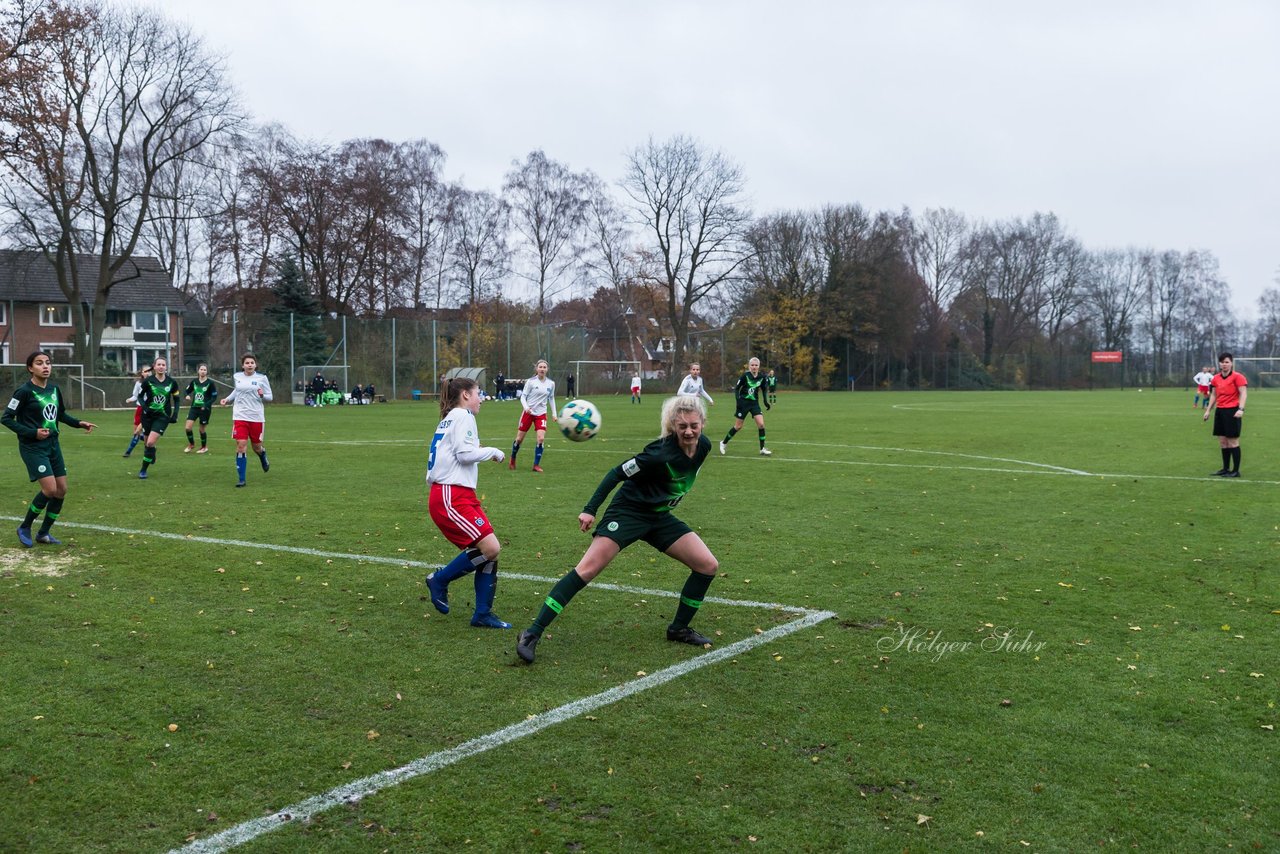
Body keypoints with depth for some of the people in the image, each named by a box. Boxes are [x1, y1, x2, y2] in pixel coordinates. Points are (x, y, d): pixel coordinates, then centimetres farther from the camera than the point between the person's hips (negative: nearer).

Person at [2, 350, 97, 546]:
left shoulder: (54, 389, 6)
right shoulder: (25, 391, -14)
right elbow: (6, 418, -12)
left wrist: (79, 423, 7)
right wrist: (33, 433, -20)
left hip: (53, 445, 7)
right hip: (33, 447, -7)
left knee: (61, 491, 5)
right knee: (50, 489, -16)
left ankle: (43, 533, 20)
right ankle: (25, 528, 6)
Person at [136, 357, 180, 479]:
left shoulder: (172, 382, -3)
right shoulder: (148, 381, -7)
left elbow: (176, 399, 8)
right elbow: (140, 396, 2)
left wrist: (175, 415, -1)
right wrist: (145, 407, -16)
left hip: (163, 416, -1)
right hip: (148, 415, 1)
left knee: (150, 443, -14)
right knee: (147, 443, 8)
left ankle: (143, 470, -1)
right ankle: (152, 452, 44)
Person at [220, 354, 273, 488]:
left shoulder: (262, 378, -3)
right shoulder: (237, 377, 4)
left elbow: (269, 397, 1)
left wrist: (262, 395, -20)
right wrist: (227, 399, 11)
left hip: (256, 417, -1)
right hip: (240, 416, 1)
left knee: (256, 447, 9)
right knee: (241, 445, -10)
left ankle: (264, 459, 47)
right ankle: (241, 479, -3)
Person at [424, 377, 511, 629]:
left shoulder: (449, 418, 22)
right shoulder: (463, 415, -6)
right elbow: (466, 454, -14)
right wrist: (493, 452, -1)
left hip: (461, 495, 10)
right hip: (450, 497, -10)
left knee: (491, 550, 4)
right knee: (490, 547, -17)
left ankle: (483, 614, 9)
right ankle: (440, 580, 2)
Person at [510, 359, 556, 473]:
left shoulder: (551, 384, 1)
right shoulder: (531, 381, -8)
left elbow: (551, 399, 13)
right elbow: (523, 396, -6)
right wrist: (526, 407, -24)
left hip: (541, 414, 2)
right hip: (528, 412, -2)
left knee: (541, 438, -15)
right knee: (519, 438, 5)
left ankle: (536, 465, -3)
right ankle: (512, 459, 31)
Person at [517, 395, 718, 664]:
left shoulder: (703, 446, -7)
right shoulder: (661, 453, -27)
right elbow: (617, 473, -19)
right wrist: (590, 509, -19)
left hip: (659, 517, 7)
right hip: (628, 511, -7)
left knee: (708, 565, 0)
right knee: (588, 568, -19)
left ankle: (679, 629, 17)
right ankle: (533, 633, -16)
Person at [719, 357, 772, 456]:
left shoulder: (761, 377, -3)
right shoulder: (745, 376, -14)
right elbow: (736, 388, -8)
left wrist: (765, 402, 12)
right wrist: (737, 400, -20)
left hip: (754, 403, 3)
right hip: (743, 403, -3)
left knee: (761, 424, -12)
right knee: (738, 426, 4)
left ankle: (762, 449, -2)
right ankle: (723, 442, 25)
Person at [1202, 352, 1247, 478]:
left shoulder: (1237, 377, -9)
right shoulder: (1216, 378, 10)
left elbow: (1243, 393, -16)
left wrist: (1241, 409, -27)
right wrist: (1208, 410, 16)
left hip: (1232, 411, -7)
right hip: (1220, 411, 7)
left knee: (1233, 441, -4)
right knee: (1222, 442, 10)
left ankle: (1236, 471, 2)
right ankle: (1225, 468, 19)